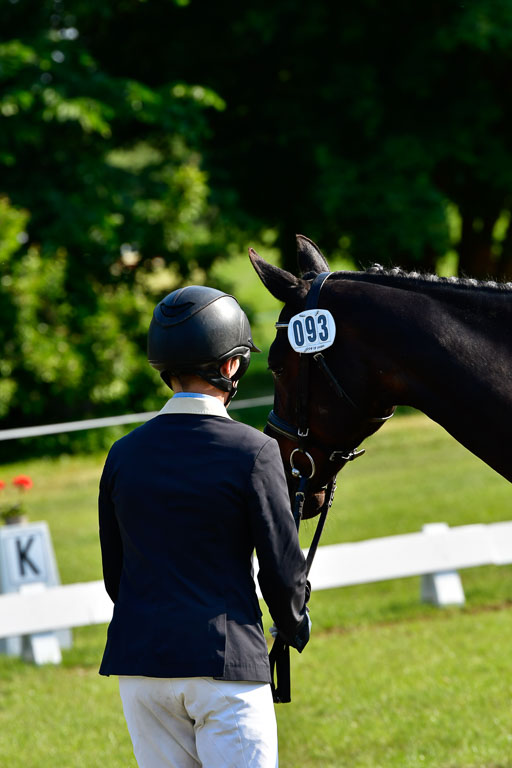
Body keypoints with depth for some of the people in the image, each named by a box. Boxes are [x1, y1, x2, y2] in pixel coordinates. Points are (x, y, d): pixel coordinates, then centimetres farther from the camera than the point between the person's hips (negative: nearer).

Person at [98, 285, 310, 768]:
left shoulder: (123, 454, 4)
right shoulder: (252, 452, -10)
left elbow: (114, 573, 10)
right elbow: (282, 570, -6)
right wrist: (295, 629, 14)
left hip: (140, 659, 5)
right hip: (225, 658, -5)